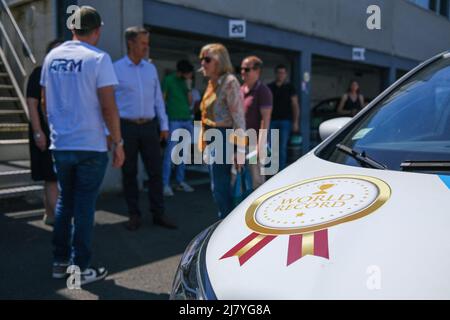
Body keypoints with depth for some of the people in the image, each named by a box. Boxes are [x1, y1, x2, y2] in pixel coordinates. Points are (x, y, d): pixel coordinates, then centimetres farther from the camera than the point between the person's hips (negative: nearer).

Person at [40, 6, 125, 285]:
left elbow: (45, 102, 13)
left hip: (60, 144, 5)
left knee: (64, 202, 17)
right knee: (84, 206, 3)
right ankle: (82, 269, 11)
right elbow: (109, 108, -14)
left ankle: (60, 262, 25)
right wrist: (118, 142, -6)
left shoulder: (52, 57, 7)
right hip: (91, 146, -5)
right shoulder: (99, 59, -10)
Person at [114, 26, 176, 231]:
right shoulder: (116, 69, -4)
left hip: (149, 126, 4)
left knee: (156, 171, 4)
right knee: (129, 173, 6)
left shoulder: (151, 68, 10)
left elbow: (158, 98, 12)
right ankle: (134, 215, 18)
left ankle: (158, 214, 15)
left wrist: (164, 125, 8)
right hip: (127, 127, -3)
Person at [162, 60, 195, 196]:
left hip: (187, 120, 6)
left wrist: (189, 88, -3)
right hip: (174, 120, -5)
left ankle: (180, 182, 15)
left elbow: (190, 102, 11)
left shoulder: (187, 82, 13)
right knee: (170, 153, -8)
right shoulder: (169, 80, -2)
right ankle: (166, 184, -5)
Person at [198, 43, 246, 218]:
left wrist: (240, 152, -19)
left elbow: (239, 119, -17)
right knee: (221, 187, 15)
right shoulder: (212, 83, 14)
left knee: (219, 188, -4)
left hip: (223, 140, -9)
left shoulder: (229, 82, -12)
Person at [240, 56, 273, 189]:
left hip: (254, 143, -7)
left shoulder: (263, 91, -9)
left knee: (256, 178, 1)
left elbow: (265, 119, -14)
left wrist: (260, 145, -18)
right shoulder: (241, 90, 13)